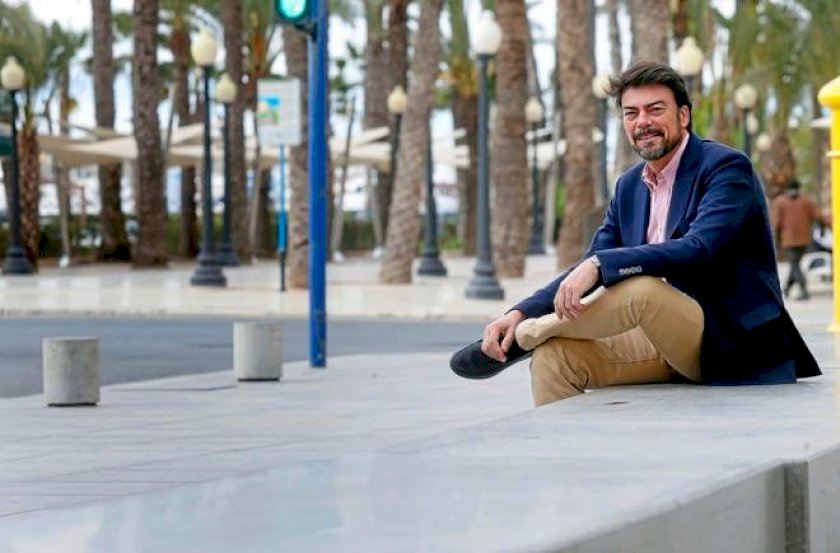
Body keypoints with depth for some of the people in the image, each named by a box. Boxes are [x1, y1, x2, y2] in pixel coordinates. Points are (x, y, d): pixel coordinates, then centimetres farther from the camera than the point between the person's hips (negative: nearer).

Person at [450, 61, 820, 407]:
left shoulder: (727, 167, -10)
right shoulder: (629, 187, 13)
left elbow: (699, 249, -27)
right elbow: (588, 270, 11)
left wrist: (600, 264, -33)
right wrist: (520, 313, -7)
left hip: (731, 343, -7)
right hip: (666, 343, 7)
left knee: (644, 288, -32)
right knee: (553, 356, -15)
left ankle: (523, 338, -9)